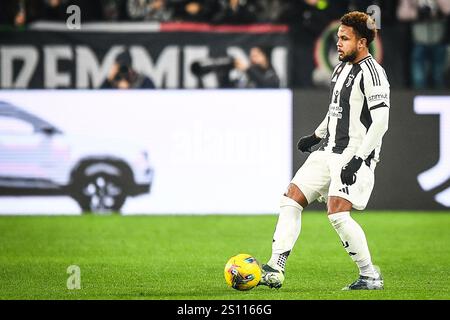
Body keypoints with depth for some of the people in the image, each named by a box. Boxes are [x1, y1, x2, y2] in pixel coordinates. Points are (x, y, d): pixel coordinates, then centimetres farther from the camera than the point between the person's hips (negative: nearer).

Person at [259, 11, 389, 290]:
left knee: (338, 213, -19)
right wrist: (316, 136, 26)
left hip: (355, 156, -9)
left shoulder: (372, 73, -13)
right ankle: (275, 271, -1)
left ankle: (371, 276, -5)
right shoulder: (342, 67, 15)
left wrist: (357, 159, -24)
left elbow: (380, 122, -20)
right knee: (291, 200, 1)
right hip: (330, 152, 9)